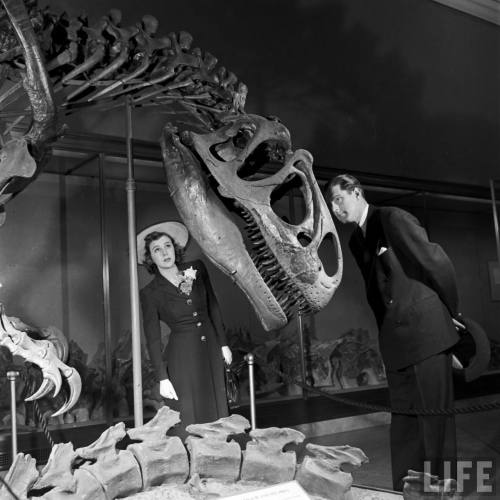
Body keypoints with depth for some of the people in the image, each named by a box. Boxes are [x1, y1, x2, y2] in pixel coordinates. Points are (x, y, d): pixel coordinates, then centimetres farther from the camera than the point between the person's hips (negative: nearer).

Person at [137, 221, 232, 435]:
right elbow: (152, 338, -6)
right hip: (182, 358, -3)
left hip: (211, 351, 4)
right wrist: (162, 378, -9)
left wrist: (223, 344, 10)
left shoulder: (197, 269, 1)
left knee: (216, 413, 10)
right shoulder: (150, 293, -7)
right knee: (189, 419, 0)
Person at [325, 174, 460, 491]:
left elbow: (437, 262, -7)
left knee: (435, 416, -2)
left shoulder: (393, 218, -6)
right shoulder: (356, 241, 16)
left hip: (426, 330, -7)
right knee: (403, 421, 9)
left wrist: (450, 309, 1)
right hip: (395, 340, 7)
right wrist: (389, 327, 11)